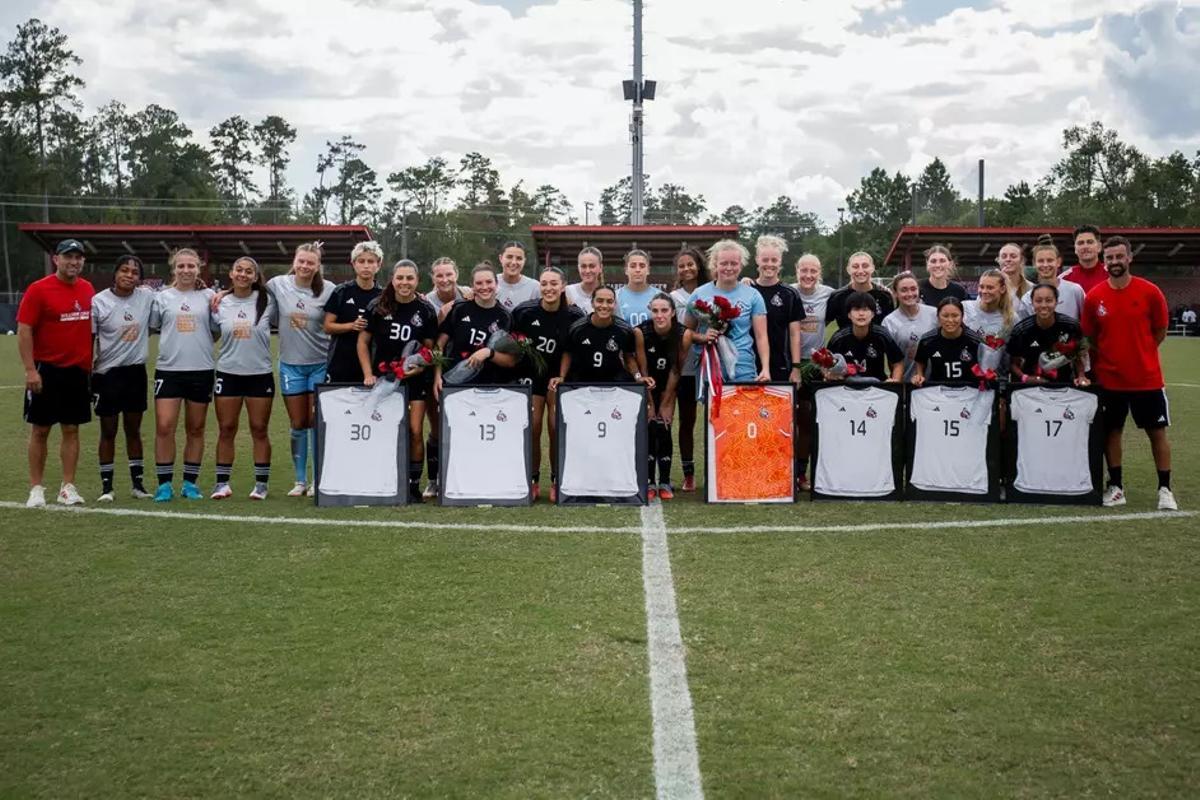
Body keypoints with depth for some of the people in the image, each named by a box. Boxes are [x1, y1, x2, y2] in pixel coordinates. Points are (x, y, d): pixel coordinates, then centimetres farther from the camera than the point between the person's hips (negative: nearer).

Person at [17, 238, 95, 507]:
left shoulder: (88, 290, 6)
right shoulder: (38, 289, -8)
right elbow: (24, 331, -10)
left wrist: (91, 363, 10)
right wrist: (30, 370, -15)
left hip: (78, 371, 4)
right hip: (46, 371, -4)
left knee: (71, 429, 6)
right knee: (40, 430, 4)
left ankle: (68, 488, 12)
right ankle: (36, 488, 12)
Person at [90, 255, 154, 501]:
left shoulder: (147, 297, 0)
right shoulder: (98, 301, -7)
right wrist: (86, 374, -5)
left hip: (136, 372, 3)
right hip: (107, 373, -2)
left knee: (134, 430, 11)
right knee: (108, 431, 4)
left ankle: (138, 483, 19)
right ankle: (106, 486, 13)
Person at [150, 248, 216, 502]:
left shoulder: (208, 296, 5)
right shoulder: (162, 297, 5)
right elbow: (152, 327, 12)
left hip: (201, 371, 1)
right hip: (169, 369, 0)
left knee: (196, 429, 8)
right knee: (164, 426, -8)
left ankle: (190, 483, 18)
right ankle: (164, 483, 3)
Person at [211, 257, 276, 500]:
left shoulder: (266, 301, -2)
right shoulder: (220, 304, 4)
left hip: (260, 373, -1)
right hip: (228, 373, 1)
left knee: (260, 429, 4)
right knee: (226, 428, 5)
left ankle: (261, 484, 13)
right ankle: (222, 483, 14)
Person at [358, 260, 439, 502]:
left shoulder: (426, 310, -1)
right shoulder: (377, 307, -1)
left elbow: (429, 347, 5)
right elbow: (363, 342, 5)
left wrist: (420, 366, -14)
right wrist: (368, 374, -4)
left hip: (415, 379, -1)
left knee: (415, 431, -6)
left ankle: (414, 484, 5)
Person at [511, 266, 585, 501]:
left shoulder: (574, 316, -11)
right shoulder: (524, 312, -10)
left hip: (558, 377, 0)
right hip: (531, 376, 1)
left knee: (557, 429, -3)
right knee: (532, 429, -2)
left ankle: (557, 482, 10)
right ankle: (533, 482, 10)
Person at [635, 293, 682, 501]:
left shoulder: (682, 334, -22)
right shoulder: (641, 332, -25)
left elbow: (675, 370, -13)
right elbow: (642, 369, -17)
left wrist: (665, 403, -10)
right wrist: (650, 403, -13)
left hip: (668, 384, 1)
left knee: (664, 430, -7)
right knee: (649, 430, -7)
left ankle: (665, 483, -2)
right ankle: (649, 482, -2)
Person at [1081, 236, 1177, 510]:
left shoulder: (1150, 292, -6)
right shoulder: (1094, 297, -3)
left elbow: (1160, 331, 4)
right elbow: (1089, 338, 6)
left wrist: (1138, 353, 3)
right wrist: (1103, 362, 2)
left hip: (1147, 378, -1)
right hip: (1109, 379, 1)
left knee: (1157, 431, 4)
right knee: (1112, 431, 8)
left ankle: (1165, 490, 13)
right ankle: (1116, 487, 20)